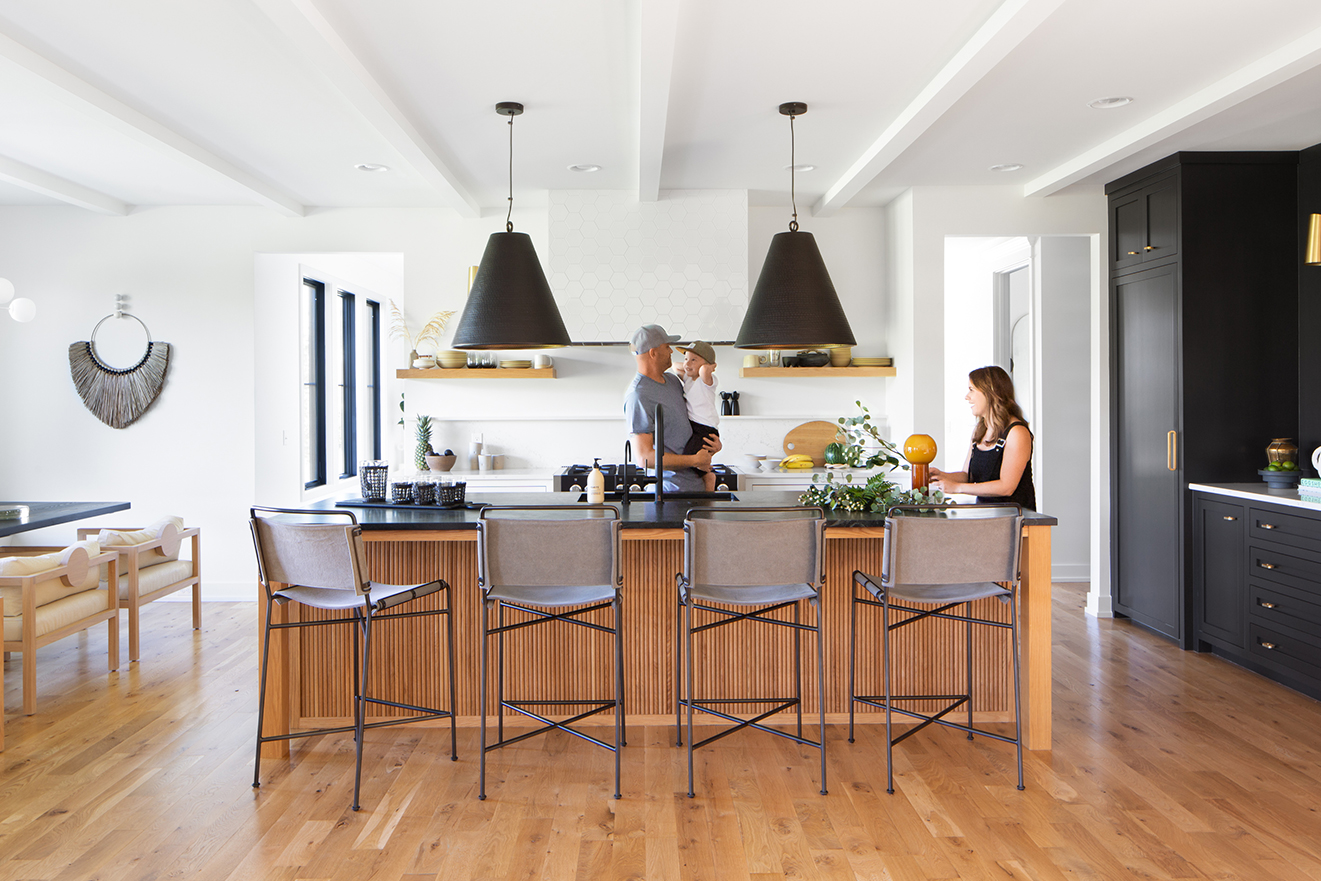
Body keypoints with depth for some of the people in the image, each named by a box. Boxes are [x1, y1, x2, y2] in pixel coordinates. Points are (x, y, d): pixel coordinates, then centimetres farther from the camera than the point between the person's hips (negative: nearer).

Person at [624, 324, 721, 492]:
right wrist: (695, 460, -17)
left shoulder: (672, 380, 11)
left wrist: (713, 439, 5)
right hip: (674, 488, -8)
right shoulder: (638, 397, -18)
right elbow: (645, 457, -22)